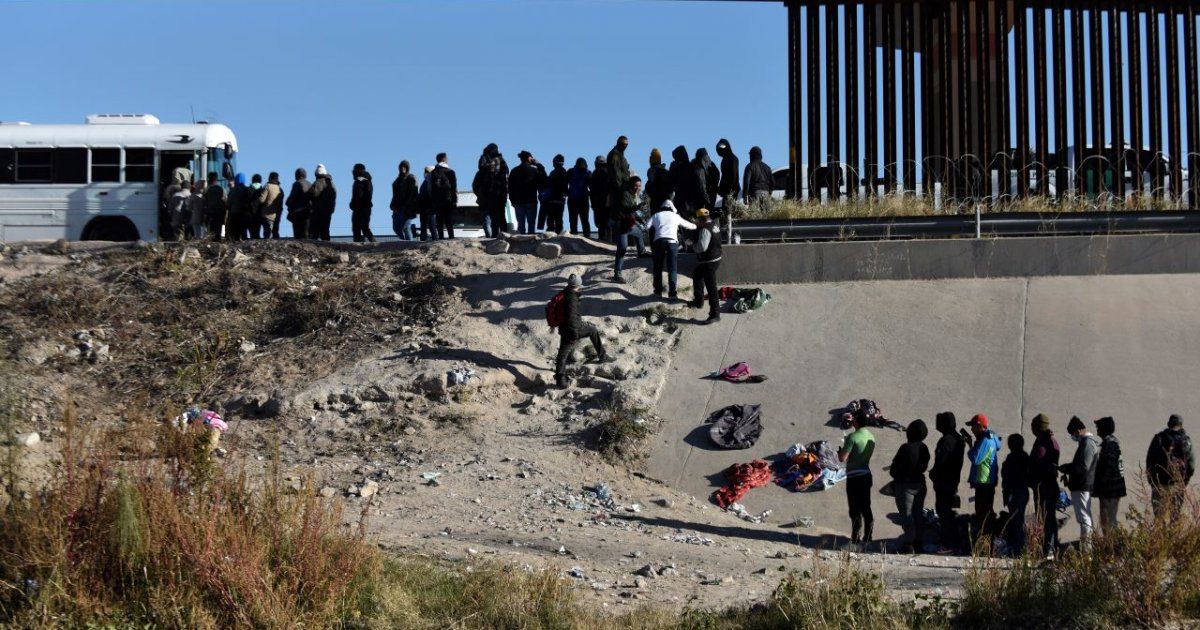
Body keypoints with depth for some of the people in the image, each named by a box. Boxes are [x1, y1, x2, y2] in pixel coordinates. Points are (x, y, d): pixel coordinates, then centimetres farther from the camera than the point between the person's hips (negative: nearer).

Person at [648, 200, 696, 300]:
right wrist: (695, 226, 55)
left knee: (658, 268, 11)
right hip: (672, 242, 0)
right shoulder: (675, 216, 19)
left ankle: (658, 292, 9)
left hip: (658, 241, 0)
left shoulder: (656, 215, 17)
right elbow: (687, 224, 35)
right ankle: (672, 293, -4)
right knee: (672, 268, 3)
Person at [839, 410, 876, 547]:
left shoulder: (853, 437, -17)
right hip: (866, 474, 7)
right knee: (866, 508, 12)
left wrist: (840, 451, 5)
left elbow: (843, 458, -18)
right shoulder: (871, 437, 7)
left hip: (854, 477, -7)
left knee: (855, 510, -3)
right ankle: (867, 537, 16)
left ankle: (855, 539, -2)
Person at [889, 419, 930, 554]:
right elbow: (924, 467, 10)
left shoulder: (905, 448, -20)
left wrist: (896, 477, 6)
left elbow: (894, 468, -14)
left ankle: (908, 544, -7)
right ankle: (918, 542, 19)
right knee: (918, 514, 13)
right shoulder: (924, 448, 0)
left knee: (906, 515, -4)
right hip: (920, 483, 7)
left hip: (905, 484, -7)